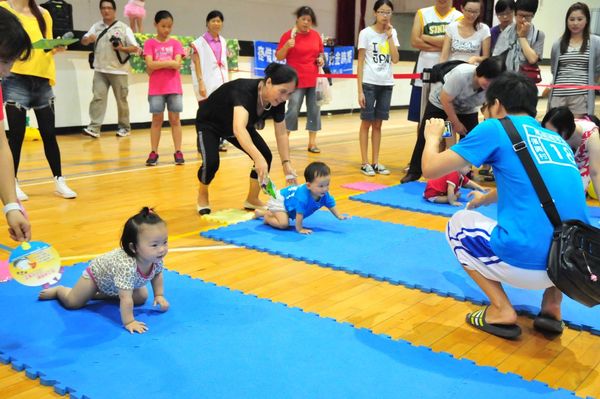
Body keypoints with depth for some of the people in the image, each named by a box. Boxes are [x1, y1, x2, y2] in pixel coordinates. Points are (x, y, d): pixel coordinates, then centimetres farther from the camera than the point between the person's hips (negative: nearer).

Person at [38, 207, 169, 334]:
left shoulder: (156, 258, -28)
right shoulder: (127, 266, -50)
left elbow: (157, 274, -4)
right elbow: (126, 299, -47)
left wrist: (159, 295, -9)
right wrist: (128, 322, -44)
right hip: (97, 273, -6)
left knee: (141, 298, 12)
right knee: (72, 303, -1)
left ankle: (101, 294, 27)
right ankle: (58, 290, 35)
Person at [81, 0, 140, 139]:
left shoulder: (123, 28, -1)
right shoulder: (96, 26, 9)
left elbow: (135, 48, -4)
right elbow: (83, 41, 7)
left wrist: (121, 48, -21)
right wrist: (89, 39, -16)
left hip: (119, 71, -2)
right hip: (100, 70, 2)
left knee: (121, 100, 6)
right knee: (98, 97, -6)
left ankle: (124, 127, 17)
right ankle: (94, 128, -9)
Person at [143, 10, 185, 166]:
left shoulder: (175, 43, 6)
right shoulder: (150, 43, 3)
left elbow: (177, 64, -7)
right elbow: (150, 65, -9)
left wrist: (158, 63, -7)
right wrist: (169, 62, -8)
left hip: (174, 88, 1)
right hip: (156, 88, -1)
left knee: (175, 119, 3)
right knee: (156, 120, 3)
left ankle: (178, 152, 6)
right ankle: (153, 152, 6)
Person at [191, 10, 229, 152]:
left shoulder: (223, 42, 14)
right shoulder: (200, 43, -2)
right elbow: (197, 65, -7)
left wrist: (228, 82, 13)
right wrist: (201, 84, -16)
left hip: (222, 83, 5)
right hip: (208, 85, -5)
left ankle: (219, 141, 9)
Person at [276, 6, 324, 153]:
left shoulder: (316, 35, 9)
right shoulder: (288, 35, -4)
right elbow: (279, 57, -4)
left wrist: (321, 59, 1)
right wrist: (287, 45, -21)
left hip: (314, 80, 5)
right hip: (296, 81, -4)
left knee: (314, 110, 4)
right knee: (293, 110, -8)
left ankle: (312, 143, 12)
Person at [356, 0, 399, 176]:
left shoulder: (392, 32, 8)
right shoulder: (366, 33, -4)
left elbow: (395, 59, -2)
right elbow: (360, 62, -5)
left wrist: (389, 36, -6)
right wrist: (360, 90, -11)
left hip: (386, 84, 4)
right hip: (369, 83, -4)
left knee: (378, 124, 9)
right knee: (367, 123, 1)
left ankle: (375, 162, 15)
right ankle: (365, 163, 7)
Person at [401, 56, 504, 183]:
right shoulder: (461, 74, -40)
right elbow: (445, 100, -28)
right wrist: (456, 123, -20)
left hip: (467, 109, 3)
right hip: (440, 102, -3)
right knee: (426, 137, -5)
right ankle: (413, 173, 8)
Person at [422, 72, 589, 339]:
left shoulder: (496, 128, 1)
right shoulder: (557, 140, 20)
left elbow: (431, 169, 3)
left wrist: (432, 137, 25)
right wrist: (485, 199, 56)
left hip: (526, 262, -6)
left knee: (459, 223, 23)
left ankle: (501, 311, 8)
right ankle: (553, 306, 20)